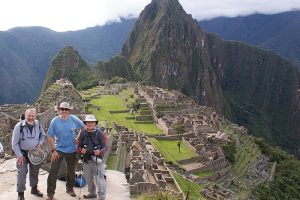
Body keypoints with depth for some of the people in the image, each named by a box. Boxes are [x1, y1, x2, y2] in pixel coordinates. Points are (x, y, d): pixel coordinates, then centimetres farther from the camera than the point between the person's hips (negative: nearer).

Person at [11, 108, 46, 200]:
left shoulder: (38, 124, -6)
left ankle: (34, 188, 36)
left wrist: (40, 144, -7)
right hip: (23, 153, -4)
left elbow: (43, 135, 11)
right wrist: (19, 155, -14)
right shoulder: (19, 126, -15)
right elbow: (14, 143, -12)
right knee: (22, 172, -8)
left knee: (35, 171, 16)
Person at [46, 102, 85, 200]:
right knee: (53, 171, -3)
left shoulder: (74, 119, -11)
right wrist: (53, 150, -12)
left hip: (71, 150, 2)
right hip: (58, 150, -1)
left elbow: (83, 128, 5)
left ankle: (70, 188, 35)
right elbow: (50, 136, -8)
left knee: (71, 171, 16)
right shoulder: (54, 121, -12)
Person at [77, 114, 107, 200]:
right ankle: (92, 193, 42)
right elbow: (78, 147, 5)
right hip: (86, 160, 4)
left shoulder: (99, 133, -6)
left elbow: (104, 147, -7)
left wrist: (100, 152, -29)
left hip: (97, 160, -4)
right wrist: (81, 150, -18)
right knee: (88, 178, 20)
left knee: (99, 180, -2)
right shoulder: (83, 134, 3)